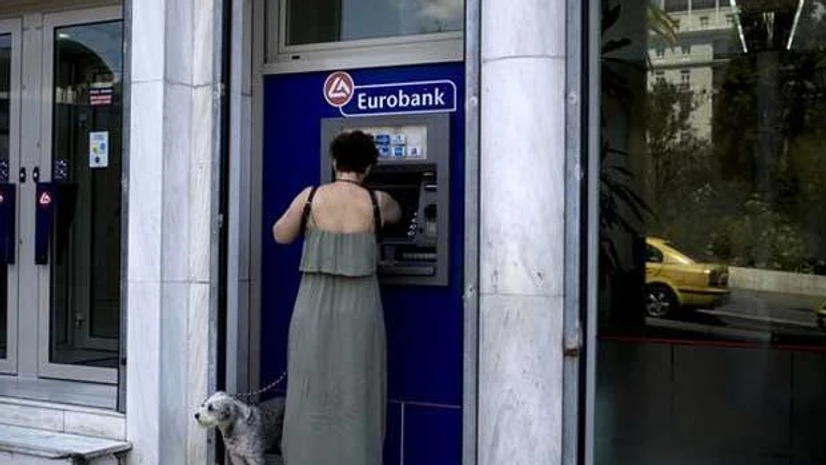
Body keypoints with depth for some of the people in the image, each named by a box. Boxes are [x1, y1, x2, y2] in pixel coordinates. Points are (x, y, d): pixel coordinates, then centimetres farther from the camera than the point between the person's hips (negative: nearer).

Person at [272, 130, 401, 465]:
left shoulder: (309, 197, -4)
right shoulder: (376, 202, -3)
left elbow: (281, 236, 8)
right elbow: (396, 214, 21)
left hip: (314, 307, 1)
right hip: (358, 308, -1)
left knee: (311, 392, 11)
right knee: (356, 395, 9)